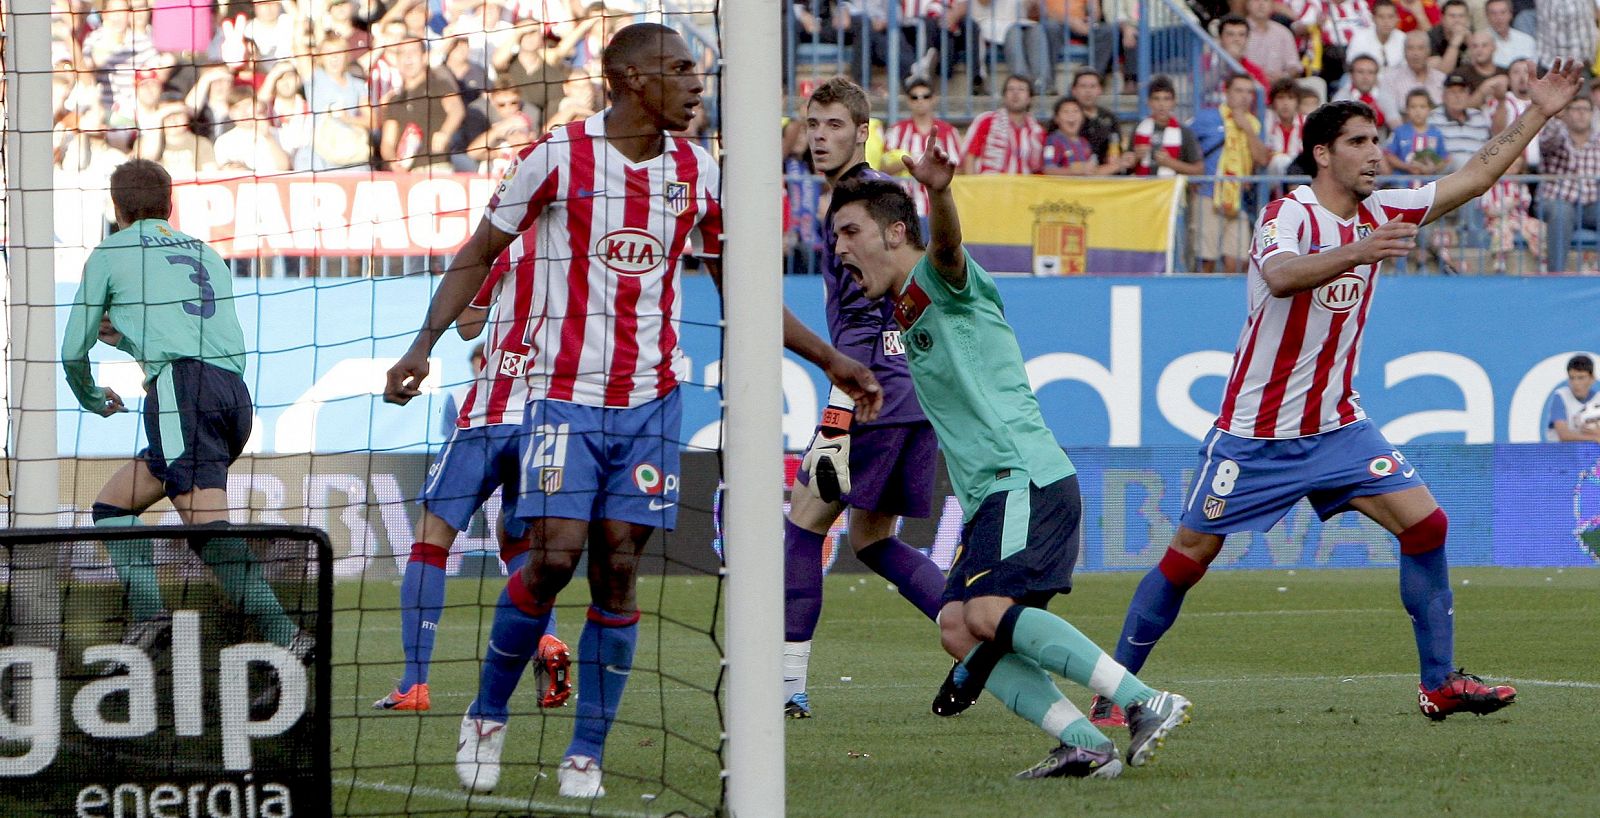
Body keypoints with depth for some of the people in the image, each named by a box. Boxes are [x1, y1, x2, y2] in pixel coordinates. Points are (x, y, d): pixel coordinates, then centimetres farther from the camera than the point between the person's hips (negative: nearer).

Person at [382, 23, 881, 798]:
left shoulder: (695, 171, 7)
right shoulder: (559, 156, -6)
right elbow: (478, 255, 2)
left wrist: (829, 360, 17)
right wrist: (425, 342, -11)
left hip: (649, 399, 3)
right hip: (565, 392, -3)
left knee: (617, 568, -2)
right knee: (553, 555, -13)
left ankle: (586, 754, 5)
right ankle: (487, 717, 9)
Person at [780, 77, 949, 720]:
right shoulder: (887, 192, 20)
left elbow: (860, 322, -17)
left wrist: (835, 426, -21)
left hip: (879, 393, -9)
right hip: (921, 389, 9)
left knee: (803, 523, -1)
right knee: (872, 541, 14)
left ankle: (788, 683, -3)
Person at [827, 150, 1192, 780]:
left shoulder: (941, 279, -2)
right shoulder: (907, 315, 26)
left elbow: (946, 244, -27)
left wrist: (939, 192, -49)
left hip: (1025, 479, -10)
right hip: (990, 496, 10)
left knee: (989, 611, -25)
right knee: (958, 627, -5)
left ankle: (1148, 704, -27)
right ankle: (1086, 744, -14)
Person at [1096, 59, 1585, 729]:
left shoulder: (1378, 214, 3)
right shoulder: (1289, 215, -17)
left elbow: (1474, 177, 11)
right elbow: (1281, 276, -40)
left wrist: (1538, 113, 6)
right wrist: (1355, 253, -55)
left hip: (1337, 425, 6)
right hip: (1256, 433, -6)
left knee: (1425, 523, -7)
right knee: (1189, 556, -1)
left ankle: (1440, 683, 1)